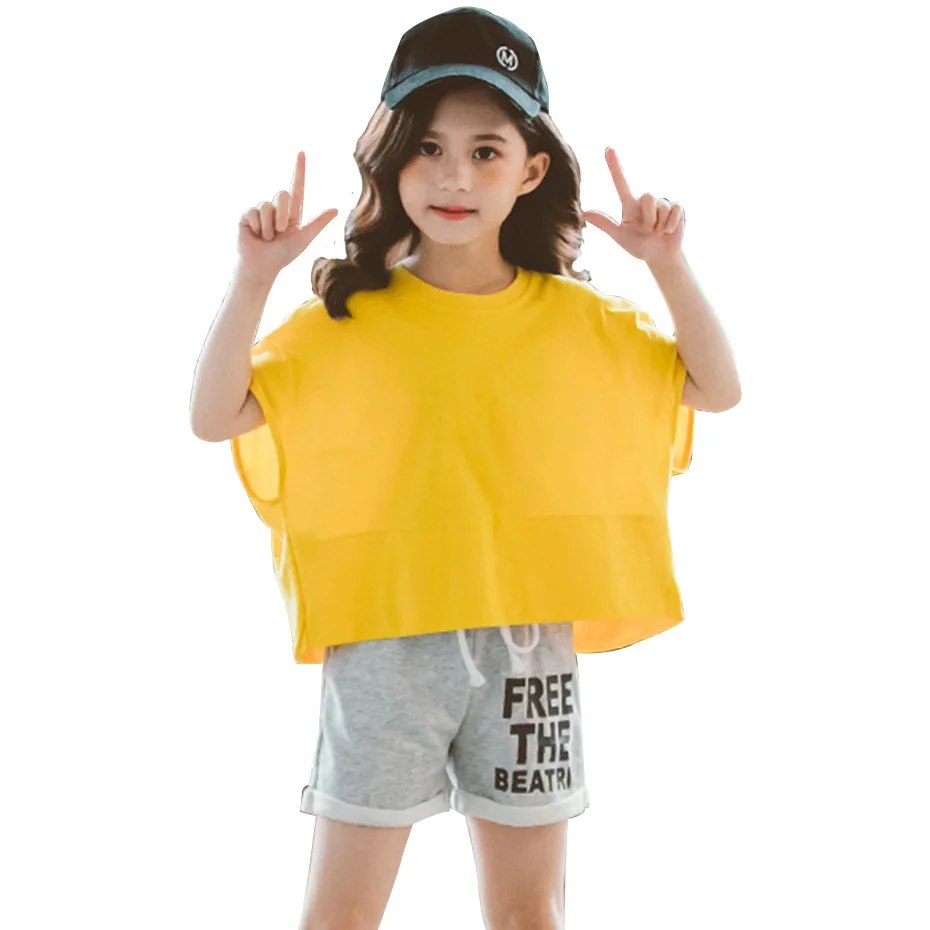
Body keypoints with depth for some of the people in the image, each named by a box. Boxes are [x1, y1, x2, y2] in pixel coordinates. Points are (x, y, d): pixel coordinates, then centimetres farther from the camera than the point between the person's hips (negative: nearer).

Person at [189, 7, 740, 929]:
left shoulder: (576, 320, 3)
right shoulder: (347, 319, -3)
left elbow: (717, 391, 7)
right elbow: (215, 417, -8)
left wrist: (669, 265, -5)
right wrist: (253, 278, -19)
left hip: (528, 646, 2)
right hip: (385, 646, -2)